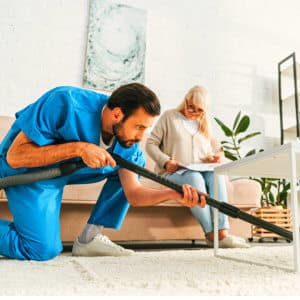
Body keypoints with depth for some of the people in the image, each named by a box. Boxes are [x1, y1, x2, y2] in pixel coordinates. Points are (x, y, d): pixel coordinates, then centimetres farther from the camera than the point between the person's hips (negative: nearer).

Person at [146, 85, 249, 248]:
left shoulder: (204, 124, 23)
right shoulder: (169, 116, 9)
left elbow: (217, 149, 23)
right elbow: (151, 143, 2)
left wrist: (218, 156, -2)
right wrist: (166, 161, -14)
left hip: (202, 171, 4)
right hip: (174, 173, -3)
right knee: (194, 177, -37)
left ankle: (222, 232, -40)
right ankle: (211, 234, -35)